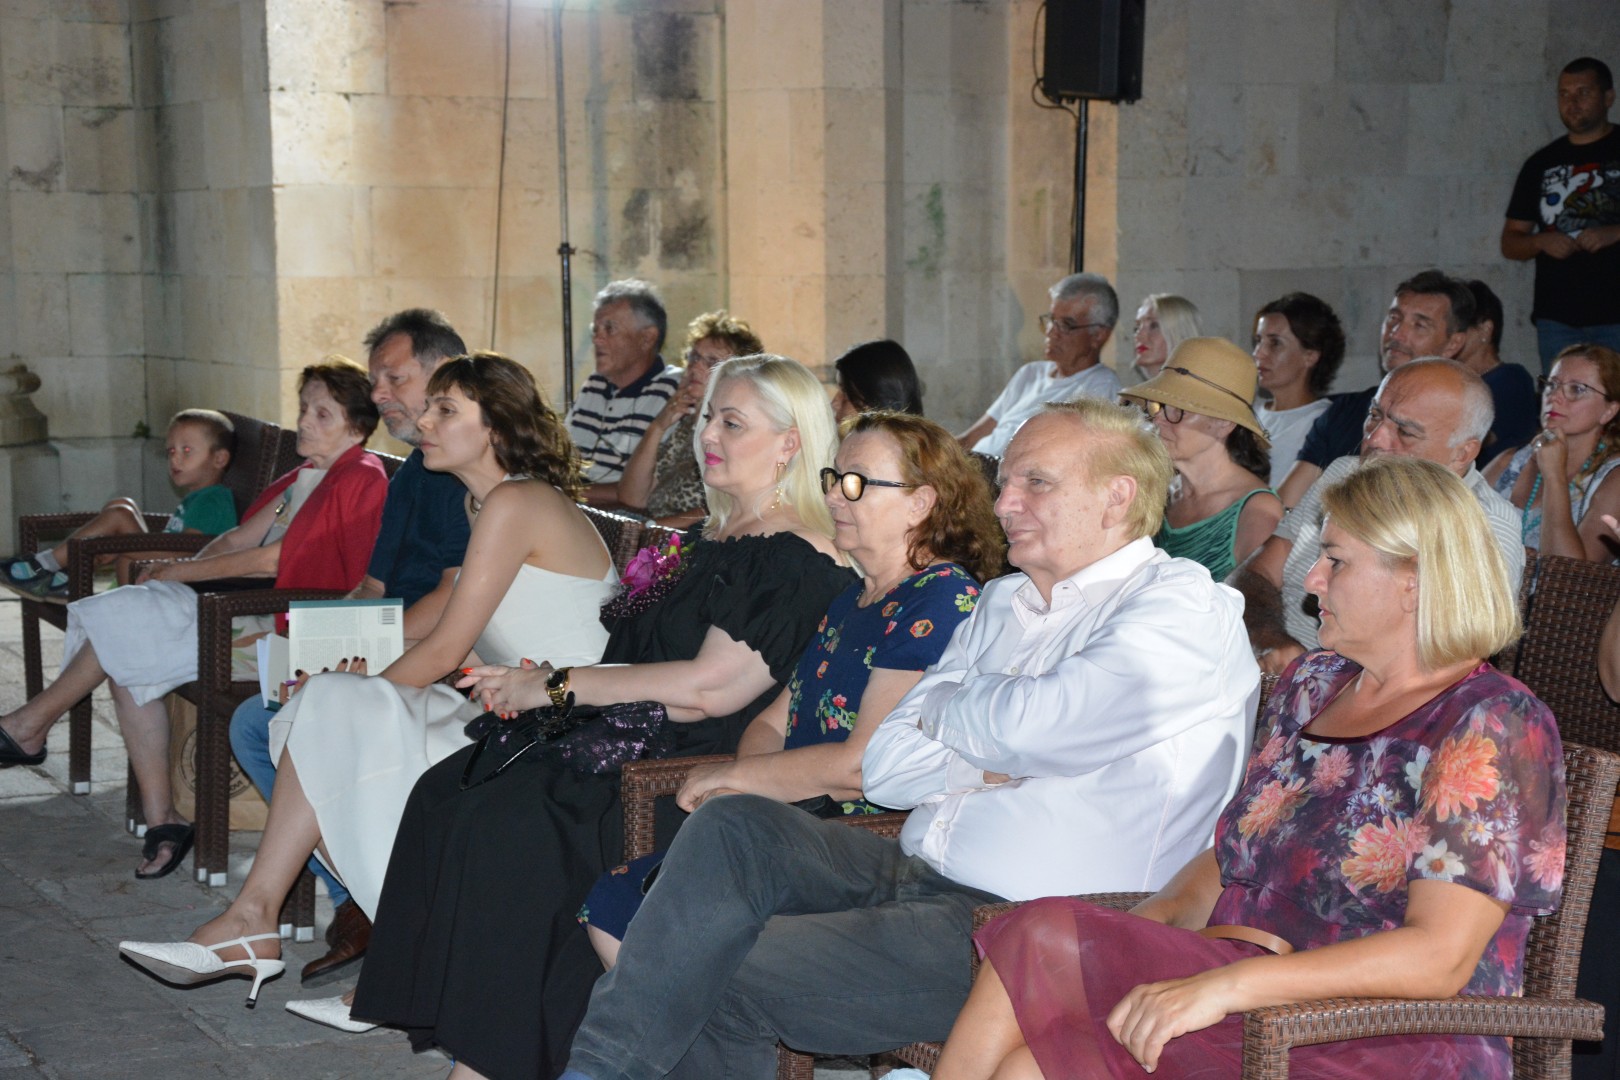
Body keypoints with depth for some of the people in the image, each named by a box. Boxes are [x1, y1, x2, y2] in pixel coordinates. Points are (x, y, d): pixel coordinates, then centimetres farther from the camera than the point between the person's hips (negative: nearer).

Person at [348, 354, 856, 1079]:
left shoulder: (795, 561, -10)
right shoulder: (714, 540, 21)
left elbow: (706, 688, -19)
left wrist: (559, 686, -12)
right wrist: (536, 682, 5)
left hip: (697, 766, -9)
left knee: (506, 820, -28)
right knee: (445, 789, -11)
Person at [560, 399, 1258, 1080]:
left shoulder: (1186, 607, -6)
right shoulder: (1002, 603, 19)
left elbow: (1028, 724, -21)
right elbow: (885, 768, 11)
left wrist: (943, 709, 0)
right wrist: (991, 762, -7)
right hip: (914, 873, 8)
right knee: (736, 827, -16)